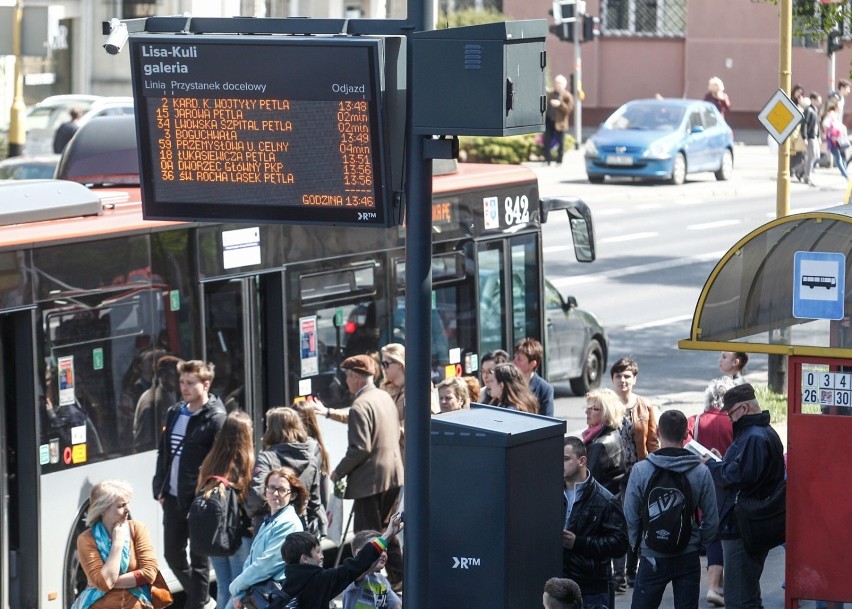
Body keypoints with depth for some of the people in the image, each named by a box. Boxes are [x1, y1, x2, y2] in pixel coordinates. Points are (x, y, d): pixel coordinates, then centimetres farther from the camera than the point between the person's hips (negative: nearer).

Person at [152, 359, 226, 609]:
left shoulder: (216, 419, -12)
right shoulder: (174, 413, 12)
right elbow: (163, 452, 18)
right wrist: (160, 487, 10)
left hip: (198, 500, -8)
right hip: (172, 498, 8)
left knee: (198, 559, 2)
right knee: (172, 553, 15)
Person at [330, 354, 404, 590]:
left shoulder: (360, 406, -19)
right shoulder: (386, 397, 9)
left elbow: (359, 449, -24)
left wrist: (338, 472, -11)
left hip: (371, 479, -9)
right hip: (394, 473, 9)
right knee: (385, 527, 20)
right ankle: (397, 575, 22)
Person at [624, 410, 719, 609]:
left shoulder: (641, 470, -13)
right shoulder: (701, 472, -8)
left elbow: (630, 516, -8)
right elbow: (712, 520, -3)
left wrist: (637, 544, 9)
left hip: (653, 557, -2)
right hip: (689, 559, 2)